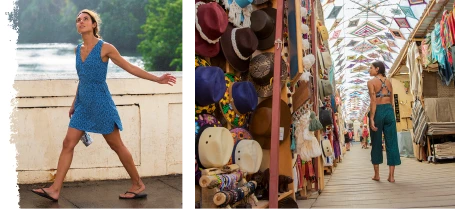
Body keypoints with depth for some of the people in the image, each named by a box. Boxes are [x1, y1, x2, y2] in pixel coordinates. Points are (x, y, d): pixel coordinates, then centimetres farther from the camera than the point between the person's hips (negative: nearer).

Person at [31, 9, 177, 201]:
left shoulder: (105, 48, -8)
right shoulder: (77, 50, 10)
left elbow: (130, 67, -2)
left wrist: (157, 79, -6)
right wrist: (74, 103, 24)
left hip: (101, 103, -6)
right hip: (83, 105, 6)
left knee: (116, 145, 1)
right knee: (68, 144, 0)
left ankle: (138, 185, 14)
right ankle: (55, 190, 3)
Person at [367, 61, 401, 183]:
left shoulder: (371, 82, -4)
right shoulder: (388, 82, 12)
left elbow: (373, 101, -12)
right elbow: (391, 101, 12)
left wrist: (372, 119, -15)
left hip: (378, 111, -4)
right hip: (389, 110, 4)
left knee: (376, 143, 7)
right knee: (391, 143, 4)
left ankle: (377, 174, 13)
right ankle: (391, 175, 3)